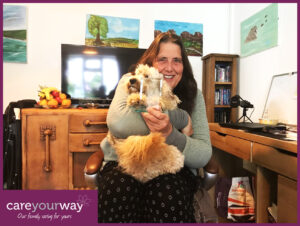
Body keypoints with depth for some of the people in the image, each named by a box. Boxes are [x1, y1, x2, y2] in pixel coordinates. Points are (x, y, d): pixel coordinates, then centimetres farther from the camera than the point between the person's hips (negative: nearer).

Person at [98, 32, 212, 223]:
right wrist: (181, 118, -20)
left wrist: (170, 133, -30)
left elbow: (203, 155, -9)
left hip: (172, 169, 1)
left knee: (168, 198, -31)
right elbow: (118, 122, -28)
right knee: (119, 192, -32)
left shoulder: (193, 95, 0)